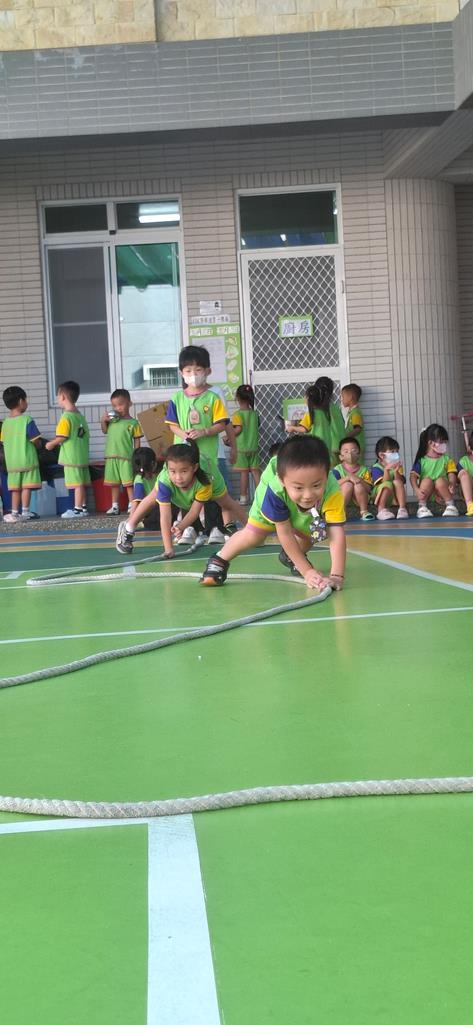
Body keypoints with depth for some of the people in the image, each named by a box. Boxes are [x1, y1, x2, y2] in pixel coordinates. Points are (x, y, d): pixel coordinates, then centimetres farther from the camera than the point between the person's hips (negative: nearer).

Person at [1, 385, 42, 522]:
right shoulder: (27, 420, -11)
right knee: (26, 487, 0)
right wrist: (37, 444, 8)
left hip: (12, 461, 5)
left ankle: (15, 512, 11)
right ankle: (25, 511, 1)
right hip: (27, 459, -5)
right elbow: (36, 440, -13)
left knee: (15, 488, 10)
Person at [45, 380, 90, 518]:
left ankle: (77, 509, -4)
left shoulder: (66, 417, -14)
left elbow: (62, 437, -20)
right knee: (81, 483, 14)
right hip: (82, 455, 9)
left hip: (71, 457, -9)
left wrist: (51, 444, -5)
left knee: (77, 483, -7)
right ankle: (83, 507, 20)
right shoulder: (80, 416, 13)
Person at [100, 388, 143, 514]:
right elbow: (105, 431, 22)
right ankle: (115, 505, 19)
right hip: (111, 457, 5)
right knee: (114, 483, 12)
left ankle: (132, 505, 2)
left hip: (126, 457, -5)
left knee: (129, 482, -3)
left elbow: (137, 441, -4)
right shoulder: (112, 420, 9)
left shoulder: (132, 422, -5)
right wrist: (103, 421, 3)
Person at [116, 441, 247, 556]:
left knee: (227, 503, 13)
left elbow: (194, 511, -36)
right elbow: (165, 516, -46)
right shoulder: (165, 481, -48)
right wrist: (168, 548, -50)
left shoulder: (204, 481, -48)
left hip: (203, 474, 0)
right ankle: (128, 527, 24)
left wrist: (180, 526, -54)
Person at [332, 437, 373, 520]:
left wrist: (359, 480, -23)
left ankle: (364, 512, -16)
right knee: (348, 484, -27)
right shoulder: (338, 469, -1)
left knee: (358, 485, -26)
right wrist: (348, 477, -26)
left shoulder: (364, 470, 3)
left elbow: (368, 489, -6)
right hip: (341, 500, -1)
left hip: (358, 501, 1)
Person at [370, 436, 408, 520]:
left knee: (397, 482, -25)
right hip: (380, 496, -3)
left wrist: (396, 471, -24)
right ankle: (381, 510, -30)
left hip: (396, 496, 3)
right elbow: (383, 483, -19)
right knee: (387, 484, -33)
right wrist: (386, 470, -32)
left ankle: (402, 509, -27)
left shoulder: (397, 466, 6)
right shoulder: (376, 468, -6)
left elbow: (401, 481, -7)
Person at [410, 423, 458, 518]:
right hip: (426, 494, 0)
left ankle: (451, 506, -20)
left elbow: (452, 475, -6)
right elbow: (413, 476, -9)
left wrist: (452, 485, -29)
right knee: (427, 480, -29)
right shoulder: (421, 460, 0)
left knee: (440, 480, -29)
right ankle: (422, 507, -21)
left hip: (442, 493, 0)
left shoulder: (447, 460, 5)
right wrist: (416, 490, -27)